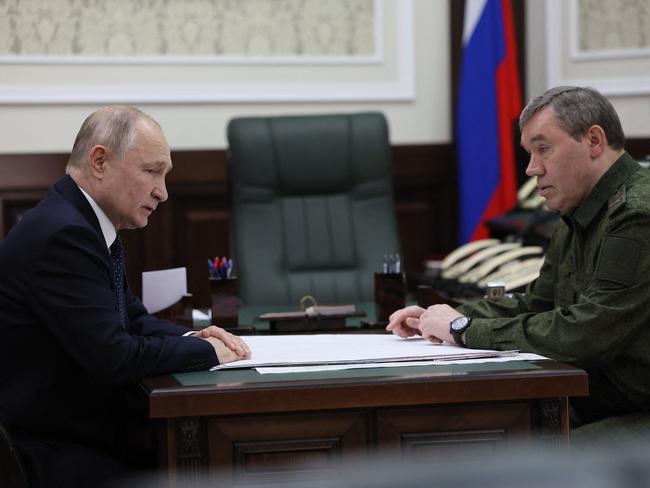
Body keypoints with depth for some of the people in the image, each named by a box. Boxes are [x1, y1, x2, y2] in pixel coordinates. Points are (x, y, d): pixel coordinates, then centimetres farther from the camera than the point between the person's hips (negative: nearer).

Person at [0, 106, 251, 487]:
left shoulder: (87, 224, 10)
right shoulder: (62, 234, -21)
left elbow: (133, 318, 20)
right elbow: (112, 356, -25)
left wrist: (190, 338, 0)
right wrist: (206, 352, -11)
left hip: (88, 432, 9)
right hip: (51, 457, -9)